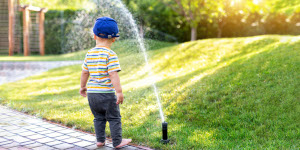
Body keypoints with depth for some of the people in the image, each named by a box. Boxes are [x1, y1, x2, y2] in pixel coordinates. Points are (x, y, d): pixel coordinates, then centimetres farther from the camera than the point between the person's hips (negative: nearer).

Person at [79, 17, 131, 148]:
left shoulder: (89, 54, 6)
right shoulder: (110, 55, -13)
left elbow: (84, 73, 14)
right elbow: (113, 75, -19)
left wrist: (82, 87, 28)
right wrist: (119, 92, -17)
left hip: (92, 93, 6)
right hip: (107, 93, -6)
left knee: (99, 118, 19)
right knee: (114, 118, 7)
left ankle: (100, 140, 22)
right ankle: (117, 141, 13)